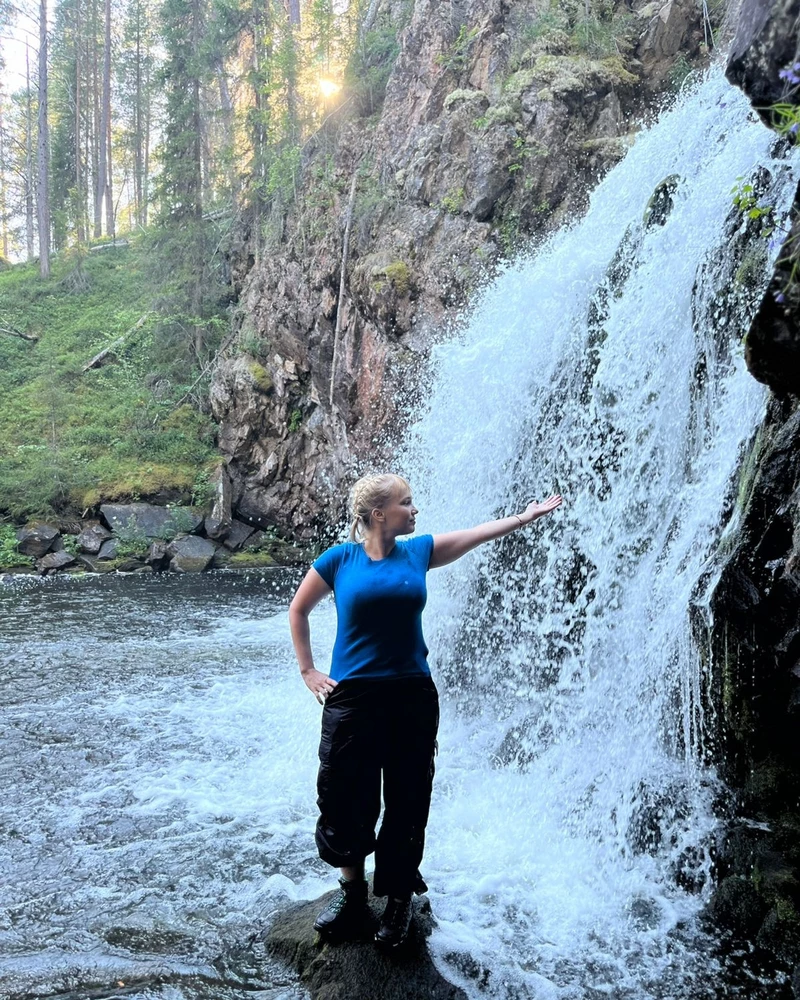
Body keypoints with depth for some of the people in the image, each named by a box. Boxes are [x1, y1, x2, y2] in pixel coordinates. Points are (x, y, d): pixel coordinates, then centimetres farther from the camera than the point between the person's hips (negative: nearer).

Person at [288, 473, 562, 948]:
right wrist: (308, 670, 5)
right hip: (352, 696, -2)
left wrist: (528, 516, 6)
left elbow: (480, 533, 9)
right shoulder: (340, 559, -3)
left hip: (412, 697, 2)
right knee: (345, 800, 7)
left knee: (407, 803, 10)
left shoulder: (417, 551, 4)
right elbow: (298, 610, 8)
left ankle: (399, 901, 29)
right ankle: (352, 895, 30)